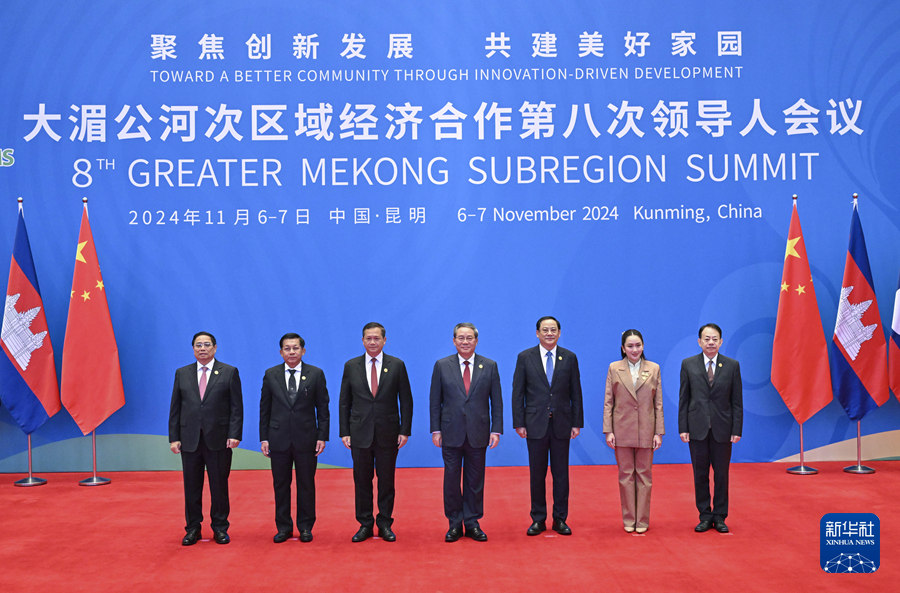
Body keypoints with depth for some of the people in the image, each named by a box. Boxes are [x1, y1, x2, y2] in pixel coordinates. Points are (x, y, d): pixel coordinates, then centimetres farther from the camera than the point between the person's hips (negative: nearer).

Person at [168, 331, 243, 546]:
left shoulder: (229, 373, 2)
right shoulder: (182, 374, 9)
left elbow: (236, 407, -1)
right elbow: (175, 409, 8)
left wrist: (234, 434, -10)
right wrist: (174, 437, 0)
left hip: (219, 439, -2)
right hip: (189, 439, 2)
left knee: (219, 485, 4)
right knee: (191, 486, 7)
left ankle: (220, 528, 17)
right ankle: (193, 528, 19)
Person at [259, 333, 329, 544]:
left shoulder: (316, 374, 1)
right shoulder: (270, 375, 5)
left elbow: (322, 408, 2)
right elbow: (264, 409, 6)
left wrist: (322, 436, -4)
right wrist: (264, 437, 1)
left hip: (306, 438, -1)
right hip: (279, 439, 1)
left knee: (306, 484, 6)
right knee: (280, 485, 7)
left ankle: (305, 527, 18)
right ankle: (283, 527, 18)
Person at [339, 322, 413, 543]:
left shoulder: (397, 365, 1)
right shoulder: (351, 366, 4)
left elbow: (406, 400, 2)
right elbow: (344, 402, 6)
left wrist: (405, 431, -4)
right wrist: (344, 432, 0)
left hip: (388, 433, -1)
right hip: (360, 434, 1)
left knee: (386, 481, 7)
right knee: (362, 481, 6)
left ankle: (385, 524, 18)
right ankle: (365, 524, 17)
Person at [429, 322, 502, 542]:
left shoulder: (489, 366, 3)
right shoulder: (442, 366, 2)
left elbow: (496, 401, 4)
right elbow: (435, 401, 4)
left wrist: (496, 429, -3)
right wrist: (435, 430, -2)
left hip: (478, 433, 0)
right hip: (451, 433, 0)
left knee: (475, 480, 7)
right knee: (451, 479, 5)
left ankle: (472, 523, 18)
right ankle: (454, 524, 16)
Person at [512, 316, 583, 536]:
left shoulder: (569, 358, 4)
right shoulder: (525, 357, 1)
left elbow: (576, 393, 5)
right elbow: (518, 393, 0)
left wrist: (577, 423, 0)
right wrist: (519, 423, -5)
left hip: (561, 424, 1)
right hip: (536, 424, -1)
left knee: (561, 474, 6)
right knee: (537, 474, 6)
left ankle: (560, 519, 16)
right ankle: (538, 519, 16)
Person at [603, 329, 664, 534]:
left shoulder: (654, 369, 3)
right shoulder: (614, 369, 1)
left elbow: (658, 403, 3)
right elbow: (608, 402, 2)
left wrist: (659, 432, -1)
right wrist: (608, 431, -4)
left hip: (646, 431, 0)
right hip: (622, 430, 0)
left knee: (644, 475, 6)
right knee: (625, 475, 6)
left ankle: (642, 520, 16)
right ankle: (629, 519, 16)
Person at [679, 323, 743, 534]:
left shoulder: (732, 365, 3)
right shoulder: (688, 364, 3)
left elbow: (737, 400, 3)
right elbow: (683, 399, 3)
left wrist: (737, 429, -3)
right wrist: (683, 428, -3)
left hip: (722, 429, 0)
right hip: (697, 429, 0)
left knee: (721, 475, 6)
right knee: (700, 475, 6)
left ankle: (719, 516, 17)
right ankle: (705, 516, 16)